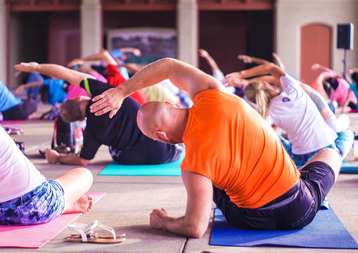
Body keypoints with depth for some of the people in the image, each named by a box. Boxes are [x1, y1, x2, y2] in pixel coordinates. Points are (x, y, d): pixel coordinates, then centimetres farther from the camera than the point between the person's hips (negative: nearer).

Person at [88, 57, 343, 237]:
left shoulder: (194, 165, -25)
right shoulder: (211, 95, -16)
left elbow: (195, 228, -21)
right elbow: (169, 66, 0)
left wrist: (162, 222, -2)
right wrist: (121, 92, 2)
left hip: (253, 220, -1)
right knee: (330, 154, 33)